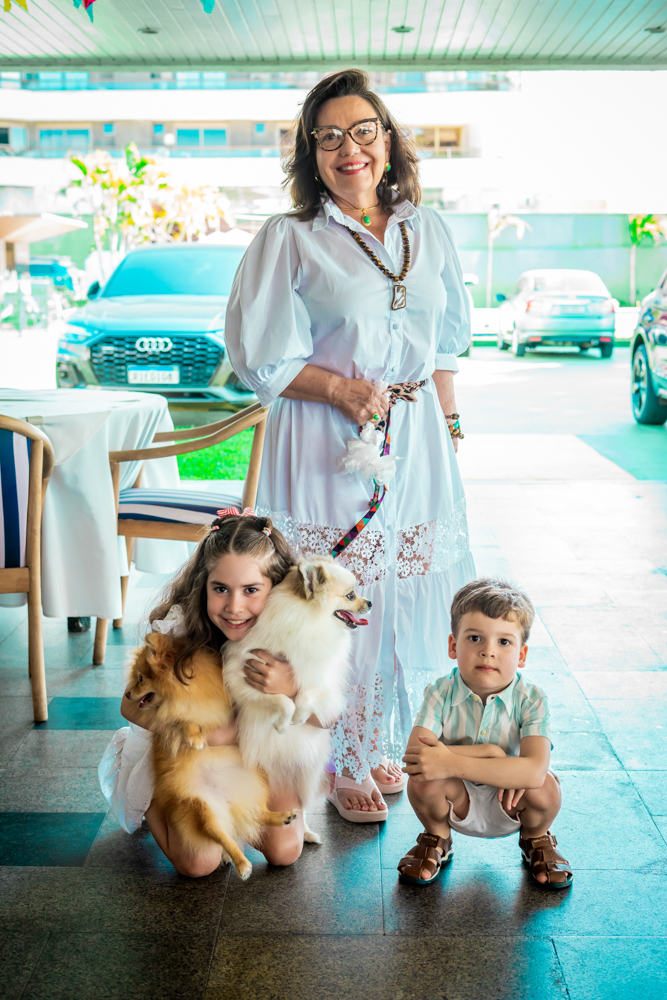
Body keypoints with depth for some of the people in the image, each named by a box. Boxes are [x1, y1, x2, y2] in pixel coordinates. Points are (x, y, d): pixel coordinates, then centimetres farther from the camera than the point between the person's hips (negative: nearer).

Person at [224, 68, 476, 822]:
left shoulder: (427, 231, 12)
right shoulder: (289, 240, -2)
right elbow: (259, 356, -4)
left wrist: (447, 426, 10)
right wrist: (340, 387, -15)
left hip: (416, 442, 4)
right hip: (327, 447, -4)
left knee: (408, 598, 10)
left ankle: (383, 745, 31)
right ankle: (343, 765, 19)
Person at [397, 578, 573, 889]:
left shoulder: (530, 699, -21)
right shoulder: (441, 694, -18)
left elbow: (535, 769, -37)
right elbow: (413, 755, -31)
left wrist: (452, 762, -44)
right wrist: (490, 752, -34)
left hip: (508, 806, 0)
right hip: (457, 804, 0)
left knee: (545, 787, -29)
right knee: (422, 780, -28)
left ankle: (536, 840, 10)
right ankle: (436, 840, 8)